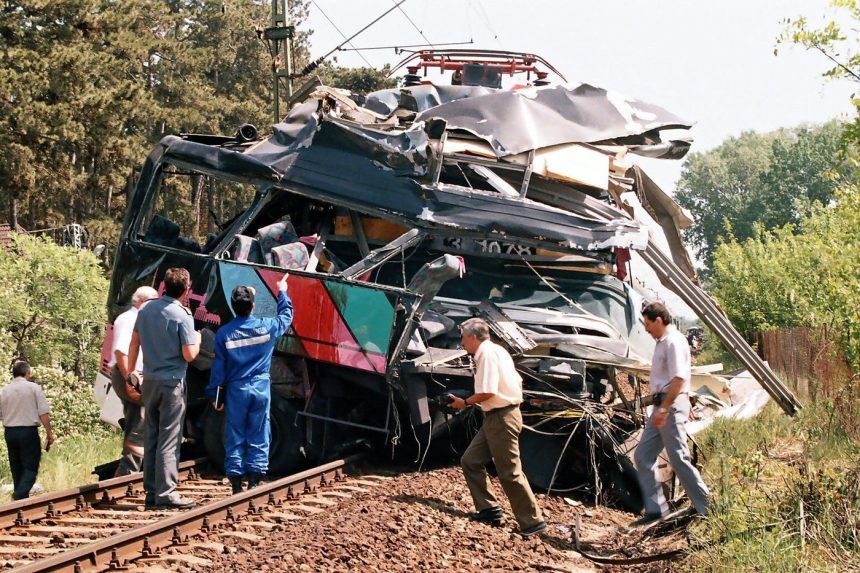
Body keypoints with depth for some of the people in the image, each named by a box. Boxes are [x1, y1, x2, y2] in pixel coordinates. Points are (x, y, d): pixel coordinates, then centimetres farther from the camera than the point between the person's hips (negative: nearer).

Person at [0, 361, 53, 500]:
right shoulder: (34, 388, -5)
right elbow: (44, 413, -10)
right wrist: (49, 433, -5)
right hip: (29, 431, -4)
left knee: (16, 467, 15)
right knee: (31, 467, -2)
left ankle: (21, 498, 18)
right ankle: (20, 494, -22)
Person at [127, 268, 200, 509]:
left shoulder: (145, 310, 5)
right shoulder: (182, 316, -13)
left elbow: (134, 345, 11)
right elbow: (189, 355, -14)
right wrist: (197, 339, 6)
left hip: (150, 381, 6)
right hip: (172, 383, -6)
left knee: (151, 438, 11)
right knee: (169, 440, -3)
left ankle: (151, 492, 14)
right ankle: (166, 493, -5)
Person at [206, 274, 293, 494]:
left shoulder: (224, 333, -7)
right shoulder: (266, 327, -5)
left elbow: (218, 366, -4)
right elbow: (286, 316, 17)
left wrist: (214, 394, 4)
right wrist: (282, 293, 32)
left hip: (236, 390, 0)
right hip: (261, 389, 1)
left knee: (235, 437, 5)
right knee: (259, 437, 6)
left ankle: (236, 486, 5)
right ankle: (254, 482, 4)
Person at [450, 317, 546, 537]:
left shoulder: (487, 354, -15)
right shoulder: (496, 351, 15)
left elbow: (487, 391, -23)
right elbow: (518, 382, 19)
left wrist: (465, 402, -9)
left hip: (501, 418, -10)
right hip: (496, 417, 10)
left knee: (510, 472, -7)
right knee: (470, 461, 11)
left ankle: (532, 521, -3)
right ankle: (489, 509, 13)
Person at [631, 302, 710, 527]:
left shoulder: (673, 342, -14)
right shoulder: (663, 342, 17)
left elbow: (678, 379, -22)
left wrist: (663, 409, -24)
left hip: (671, 406, -11)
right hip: (662, 406, 11)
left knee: (679, 459, -7)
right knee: (643, 456, 7)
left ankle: (707, 509, 1)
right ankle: (655, 508, 7)